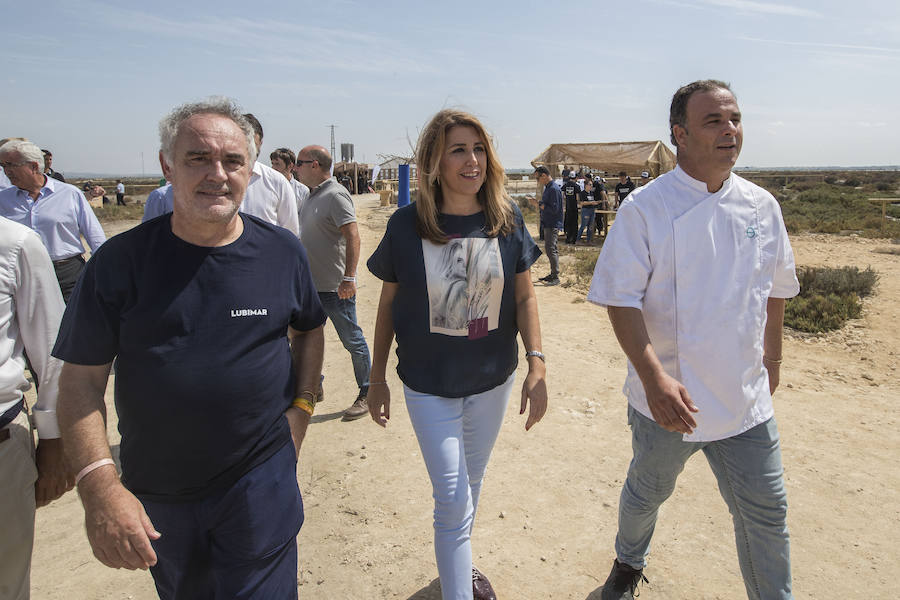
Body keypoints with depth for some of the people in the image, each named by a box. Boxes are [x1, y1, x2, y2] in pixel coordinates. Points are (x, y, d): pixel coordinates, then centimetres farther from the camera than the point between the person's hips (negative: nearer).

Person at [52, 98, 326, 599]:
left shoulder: (283, 252, -5)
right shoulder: (121, 261, -9)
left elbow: (309, 329, 11)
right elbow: (82, 379, -8)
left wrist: (300, 408, 2)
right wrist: (99, 485, -18)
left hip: (261, 482, -1)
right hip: (153, 494, 1)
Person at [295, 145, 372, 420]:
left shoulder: (335, 195, -15)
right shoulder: (312, 195, 13)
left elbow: (353, 236, -23)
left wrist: (348, 278, -29)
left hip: (335, 288, -9)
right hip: (311, 284, 9)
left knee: (352, 340, 2)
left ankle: (366, 395, 14)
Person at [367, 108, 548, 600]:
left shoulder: (507, 220, -6)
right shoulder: (406, 225, -11)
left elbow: (524, 296, -1)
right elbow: (388, 304, -2)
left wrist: (536, 365, -8)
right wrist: (377, 376, 3)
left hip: (492, 380, 3)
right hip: (429, 385, -3)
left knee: (471, 483, 22)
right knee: (453, 499, -1)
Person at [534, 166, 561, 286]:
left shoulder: (554, 189, -17)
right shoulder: (547, 188, 14)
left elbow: (554, 209, -21)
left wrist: (539, 204, -15)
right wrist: (539, 203, 5)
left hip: (553, 225, -10)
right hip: (548, 225, 10)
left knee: (550, 249, -10)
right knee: (551, 249, 15)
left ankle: (556, 277, -7)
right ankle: (553, 274, 23)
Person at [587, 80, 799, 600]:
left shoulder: (762, 206, 1)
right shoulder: (645, 208, -13)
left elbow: (775, 289, 14)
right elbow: (622, 300, -17)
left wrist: (772, 358, 18)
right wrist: (654, 376, -27)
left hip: (747, 400, 3)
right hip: (668, 397, -3)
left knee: (767, 513, 11)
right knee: (647, 493, 20)